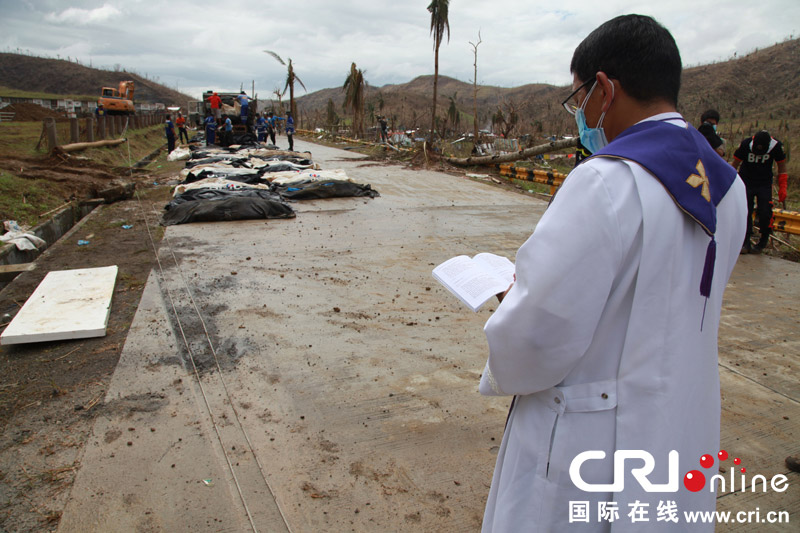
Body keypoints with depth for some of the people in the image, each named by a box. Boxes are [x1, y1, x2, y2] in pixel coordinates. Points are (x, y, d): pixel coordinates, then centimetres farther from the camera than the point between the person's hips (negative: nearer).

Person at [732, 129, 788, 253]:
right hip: (746, 183, 0)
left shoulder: (776, 146, -16)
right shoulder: (745, 144, -19)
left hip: (765, 184, 0)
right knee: (745, 212, -6)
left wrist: (782, 188, -4)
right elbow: (735, 165, -6)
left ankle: (762, 242, 10)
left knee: (765, 213, -9)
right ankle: (746, 242, 4)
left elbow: (782, 167, -1)